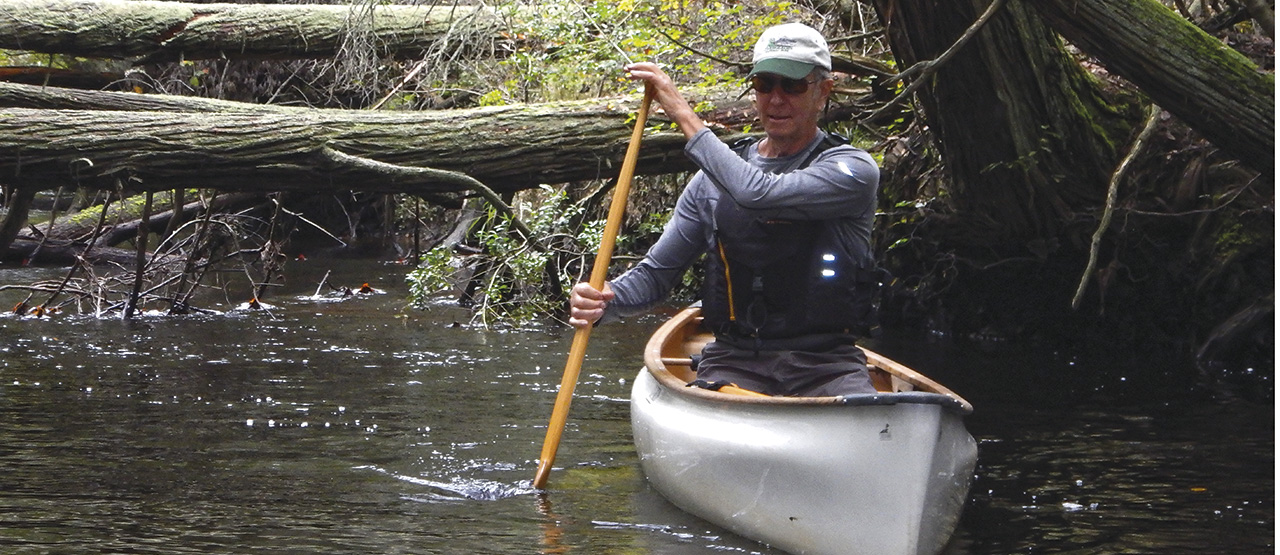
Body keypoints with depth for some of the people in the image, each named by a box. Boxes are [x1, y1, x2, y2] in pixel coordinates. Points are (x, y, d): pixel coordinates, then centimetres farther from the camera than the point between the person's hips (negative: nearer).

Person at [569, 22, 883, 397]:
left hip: (827, 365, -2)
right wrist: (602, 302, -9)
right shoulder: (713, 181, 12)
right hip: (735, 362, 3)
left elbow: (758, 193, -21)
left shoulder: (854, 170, -3)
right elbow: (656, 272, 15)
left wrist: (685, 116, -13)